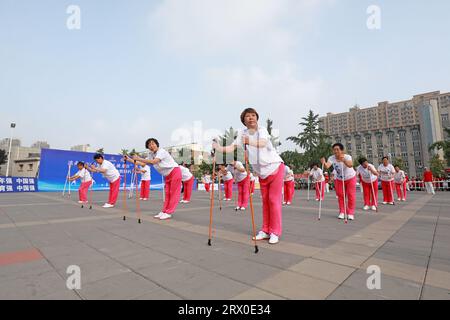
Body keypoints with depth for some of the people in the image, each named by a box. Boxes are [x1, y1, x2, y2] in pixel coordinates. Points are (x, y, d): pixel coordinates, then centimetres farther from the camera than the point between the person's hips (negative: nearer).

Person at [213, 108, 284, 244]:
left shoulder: (262, 130, -15)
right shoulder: (242, 134, -5)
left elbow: (262, 143, -37)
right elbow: (232, 148, -18)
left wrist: (250, 142, -56)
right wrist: (219, 148, -35)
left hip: (275, 167, -4)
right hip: (261, 172, 4)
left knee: (274, 199, -5)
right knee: (265, 200, 10)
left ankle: (275, 232, 4)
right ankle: (266, 230, 20)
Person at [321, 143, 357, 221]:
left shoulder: (347, 157, -30)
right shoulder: (332, 158, -22)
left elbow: (350, 165, -52)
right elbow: (327, 166, -41)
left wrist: (344, 160, -72)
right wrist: (324, 162, -63)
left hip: (350, 178, -3)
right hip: (339, 179, 3)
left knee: (351, 195, 0)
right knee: (340, 195, 7)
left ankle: (350, 213, 12)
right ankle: (342, 212, 19)